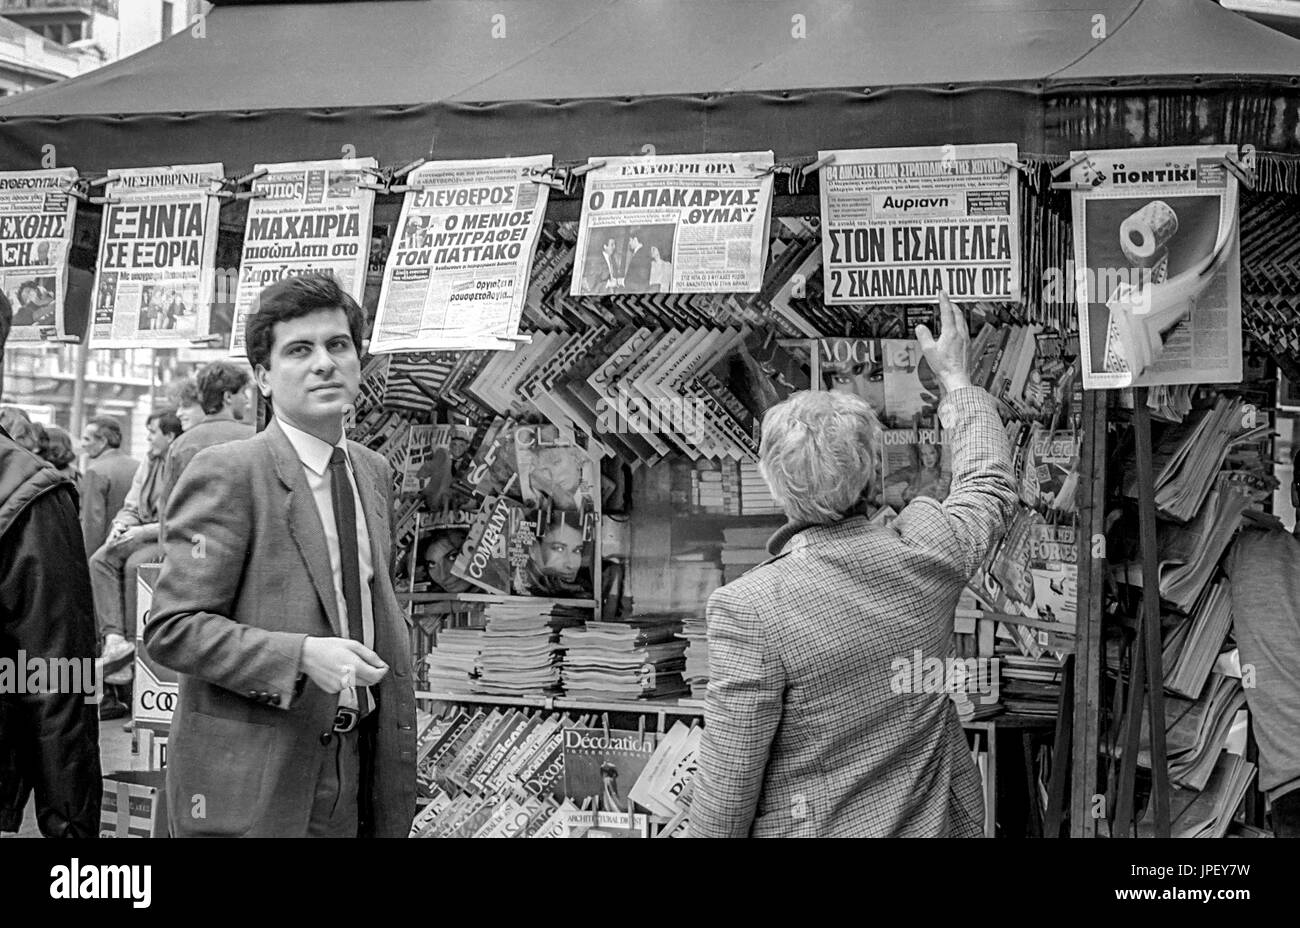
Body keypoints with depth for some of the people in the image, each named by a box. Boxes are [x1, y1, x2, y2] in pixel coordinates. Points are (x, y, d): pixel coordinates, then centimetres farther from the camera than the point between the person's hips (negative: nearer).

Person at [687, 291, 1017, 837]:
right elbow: (991, 484, 12)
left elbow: (728, 785, -20)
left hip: (811, 828, -4)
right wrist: (954, 376, 24)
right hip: (932, 822, 4)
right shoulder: (927, 551, -12)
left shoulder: (748, 608, -25)